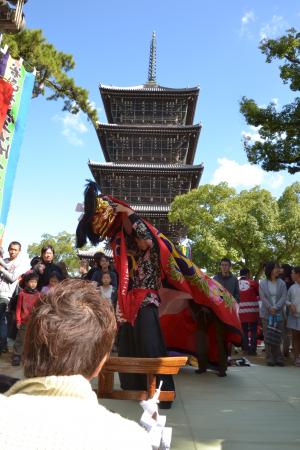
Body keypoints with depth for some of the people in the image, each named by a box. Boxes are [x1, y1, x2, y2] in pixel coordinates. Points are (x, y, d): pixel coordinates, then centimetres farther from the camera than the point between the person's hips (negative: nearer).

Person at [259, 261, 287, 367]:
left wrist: (276, 308, -17)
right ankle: (270, 358, 8)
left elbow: (283, 298, -5)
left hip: (278, 313, 1)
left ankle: (278, 358, 11)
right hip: (266, 313, 0)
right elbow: (263, 297, -5)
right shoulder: (262, 283, 3)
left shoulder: (282, 283, 4)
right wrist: (270, 308, -17)